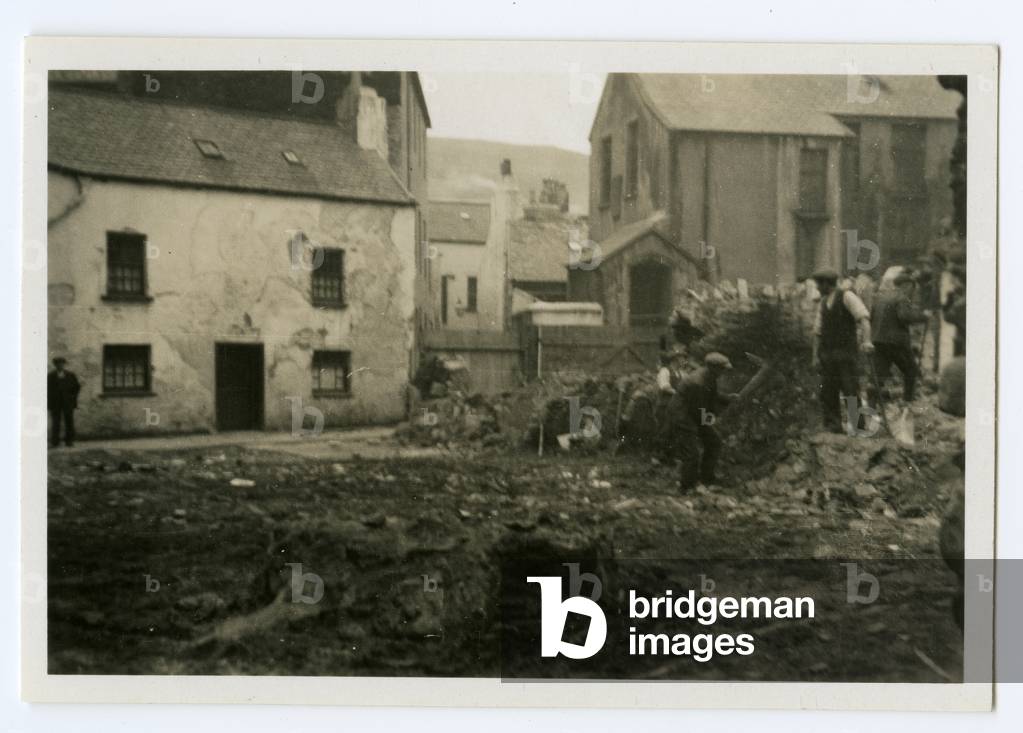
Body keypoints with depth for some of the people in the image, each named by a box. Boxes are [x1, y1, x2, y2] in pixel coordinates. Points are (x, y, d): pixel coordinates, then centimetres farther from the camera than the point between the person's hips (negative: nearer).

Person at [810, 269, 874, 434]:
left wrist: (866, 341, -32)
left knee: (851, 391, -8)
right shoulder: (824, 302, 15)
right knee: (828, 393, 1)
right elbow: (818, 331, 16)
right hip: (827, 355, 6)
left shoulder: (847, 296, -5)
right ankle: (833, 426, 7)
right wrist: (815, 356, 9)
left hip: (847, 352, -6)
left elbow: (864, 318, -18)